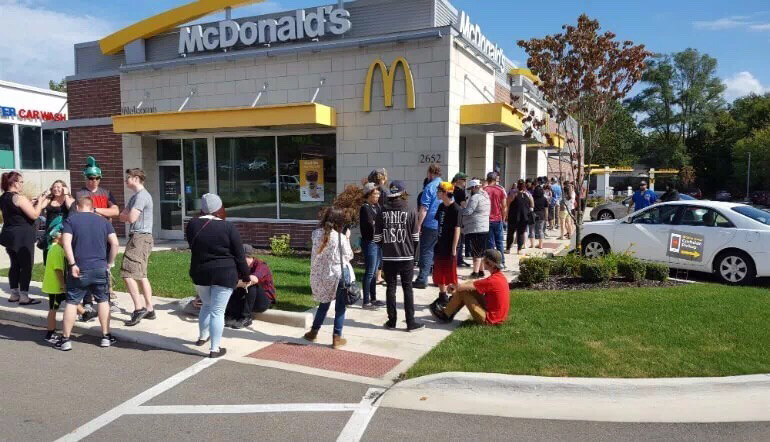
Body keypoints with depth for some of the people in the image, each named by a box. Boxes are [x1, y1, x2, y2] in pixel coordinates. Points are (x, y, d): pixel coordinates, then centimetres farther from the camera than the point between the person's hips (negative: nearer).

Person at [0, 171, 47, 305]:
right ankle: (24, 297, -3)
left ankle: (14, 294, 22)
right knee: (26, 266, -4)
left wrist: (34, 202, 13)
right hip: (22, 237, -9)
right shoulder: (18, 197, -17)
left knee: (15, 265, 16)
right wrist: (40, 201, -5)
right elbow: (34, 215, -18)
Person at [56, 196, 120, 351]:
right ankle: (106, 336, 15)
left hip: (80, 268, -2)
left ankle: (65, 339, 11)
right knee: (103, 300, 12)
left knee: (71, 302, 7)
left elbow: (66, 242, -12)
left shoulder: (71, 219, 2)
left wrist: (72, 264, -11)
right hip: (100, 268, 2)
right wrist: (110, 263, 8)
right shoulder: (103, 220, 8)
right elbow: (114, 242, 0)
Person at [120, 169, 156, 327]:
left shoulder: (142, 195, -13)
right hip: (139, 238, 11)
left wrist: (124, 215, 1)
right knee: (141, 275, 12)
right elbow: (123, 215, 16)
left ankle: (139, 308, -11)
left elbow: (131, 218, -19)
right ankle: (149, 309, 16)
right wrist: (126, 215, -5)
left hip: (140, 238, -11)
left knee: (127, 273, -12)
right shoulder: (136, 196, 20)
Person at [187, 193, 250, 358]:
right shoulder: (228, 227, -10)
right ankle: (215, 349, 4)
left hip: (200, 273, 4)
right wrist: (246, 276, 4)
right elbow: (239, 255, -6)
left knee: (206, 305, 26)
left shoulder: (192, 224, 0)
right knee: (218, 311, 1)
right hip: (224, 274, -4)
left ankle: (202, 337, 39)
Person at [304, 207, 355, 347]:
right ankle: (337, 337, 9)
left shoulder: (317, 233, -3)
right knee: (340, 307, 8)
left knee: (324, 303, 23)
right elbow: (348, 256, -4)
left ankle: (313, 332, 31)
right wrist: (347, 238, 4)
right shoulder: (340, 237, -14)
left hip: (321, 274, 5)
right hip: (339, 274, -5)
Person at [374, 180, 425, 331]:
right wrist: (413, 252, 14)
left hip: (388, 257, 1)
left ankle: (392, 321, 15)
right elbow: (415, 237, -2)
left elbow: (377, 237, 0)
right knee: (407, 288, 6)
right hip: (406, 257, -1)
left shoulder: (382, 213, -3)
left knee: (391, 288, 10)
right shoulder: (410, 212, -6)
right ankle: (411, 322, 8)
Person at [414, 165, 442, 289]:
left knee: (426, 252, -1)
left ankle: (422, 280, -3)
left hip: (430, 225, -5)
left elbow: (424, 209, -14)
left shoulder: (430, 187, -9)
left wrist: (418, 225, -10)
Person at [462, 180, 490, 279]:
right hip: (485, 228, 9)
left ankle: (475, 272, -5)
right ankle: (481, 271, 20)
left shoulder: (475, 197, -16)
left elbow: (468, 211, -20)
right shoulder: (485, 197, 14)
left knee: (476, 252, -6)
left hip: (474, 229, -9)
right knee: (481, 252, 14)